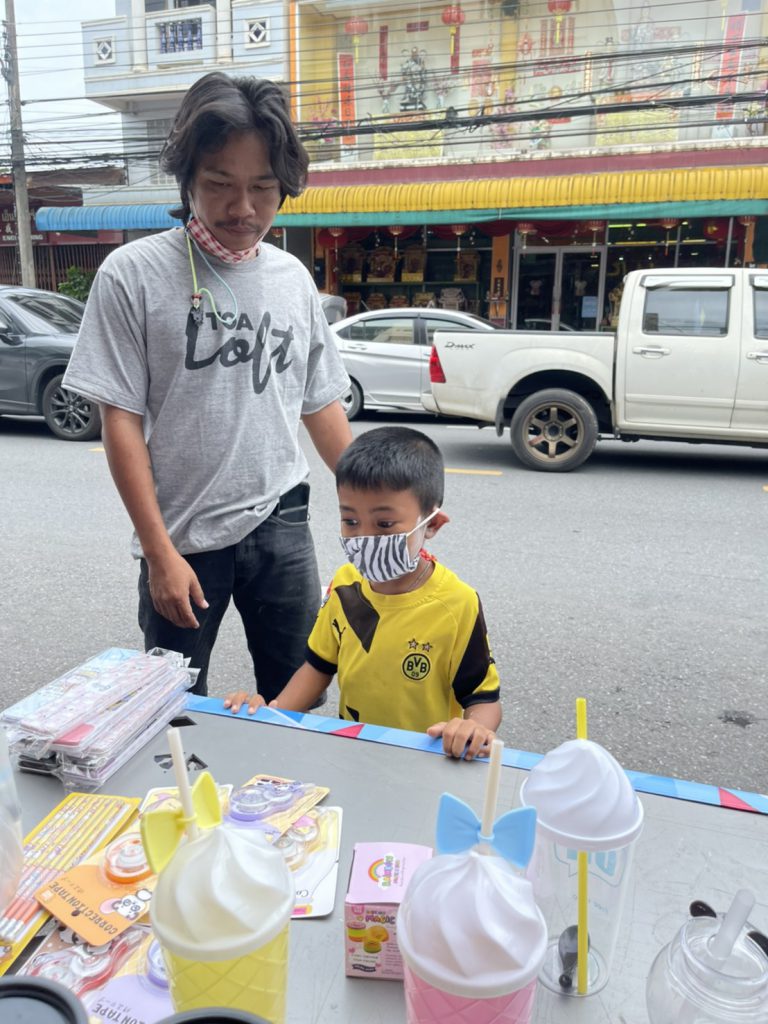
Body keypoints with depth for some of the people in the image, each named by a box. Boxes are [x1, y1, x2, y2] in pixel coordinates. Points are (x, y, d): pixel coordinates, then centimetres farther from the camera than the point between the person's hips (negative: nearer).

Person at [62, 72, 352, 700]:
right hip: (184, 536, -3)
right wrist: (160, 553, -11)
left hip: (281, 524, 3)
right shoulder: (134, 274, -7)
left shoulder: (293, 278, 5)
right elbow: (121, 421, -8)